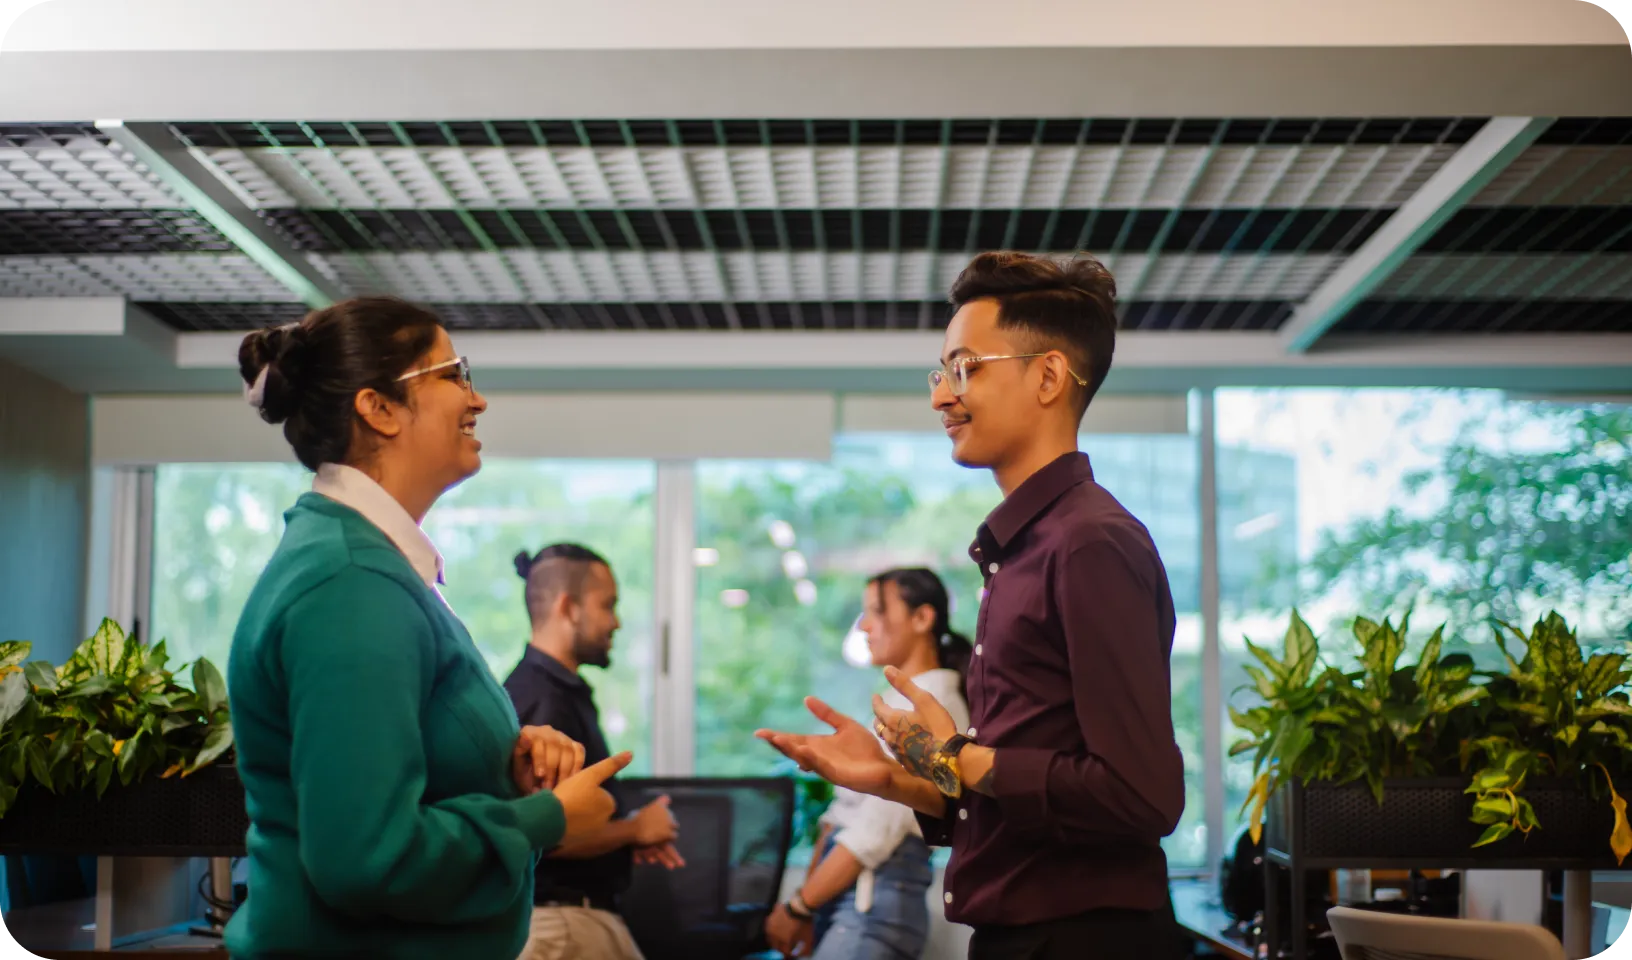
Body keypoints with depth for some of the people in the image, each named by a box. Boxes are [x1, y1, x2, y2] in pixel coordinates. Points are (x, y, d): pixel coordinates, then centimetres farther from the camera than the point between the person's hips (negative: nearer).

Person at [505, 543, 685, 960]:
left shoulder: (558, 691, 12)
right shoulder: (543, 702, -19)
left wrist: (630, 836, 9)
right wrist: (635, 829, -12)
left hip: (574, 913, 10)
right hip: (565, 923, -10)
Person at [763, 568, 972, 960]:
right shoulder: (895, 701, 17)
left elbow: (877, 830, -17)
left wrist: (796, 908, -12)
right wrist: (808, 905, 10)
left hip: (875, 898, -9)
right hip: (845, 892, 9)